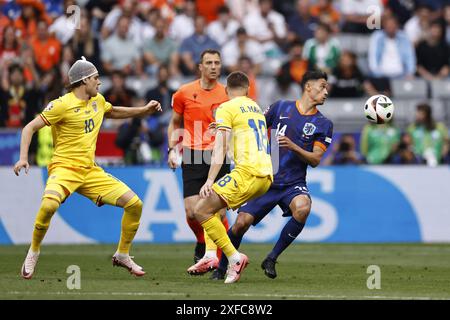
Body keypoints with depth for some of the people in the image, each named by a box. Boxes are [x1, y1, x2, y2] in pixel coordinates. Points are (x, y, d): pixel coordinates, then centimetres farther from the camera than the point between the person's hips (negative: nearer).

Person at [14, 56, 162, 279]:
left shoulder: (97, 101, 12)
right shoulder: (62, 104, -10)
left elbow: (114, 112, 36)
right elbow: (30, 128, -9)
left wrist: (144, 110, 25)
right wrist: (23, 158, -22)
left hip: (90, 171, 7)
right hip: (64, 168, -7)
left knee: (135, 204, -1)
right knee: (49, 204, -37)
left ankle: (122, 255, 17)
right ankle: (33, 252, -12)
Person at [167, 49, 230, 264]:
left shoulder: (228, 94, 5)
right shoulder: (185, 93, 5)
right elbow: (175, 123, 17)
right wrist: (172, 150, 6)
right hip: (193, 157, 0)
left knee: (219, 212, -7)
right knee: (192, 211, -8)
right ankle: (202, 244, 21)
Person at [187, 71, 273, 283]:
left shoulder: (226, 108, 0)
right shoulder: (256, 108, 23)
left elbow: (221, 147, -10)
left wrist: (210, 180, -15)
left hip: (247, 172, -8)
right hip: (266, 176, 8)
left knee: (201, 210, -10)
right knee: (211, 206, 19)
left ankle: (234, 257, -17)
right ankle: (211, 256, 7)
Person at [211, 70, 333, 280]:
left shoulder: (323, 124, 4)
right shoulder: (281, 107, 5)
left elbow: (315, 160, -3)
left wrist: (293, 146, -18)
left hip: (293, 183, 0)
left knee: (302, 207, -33)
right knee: (241, 223, -12)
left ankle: (271, 259, -17)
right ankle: (221, 268, 13)